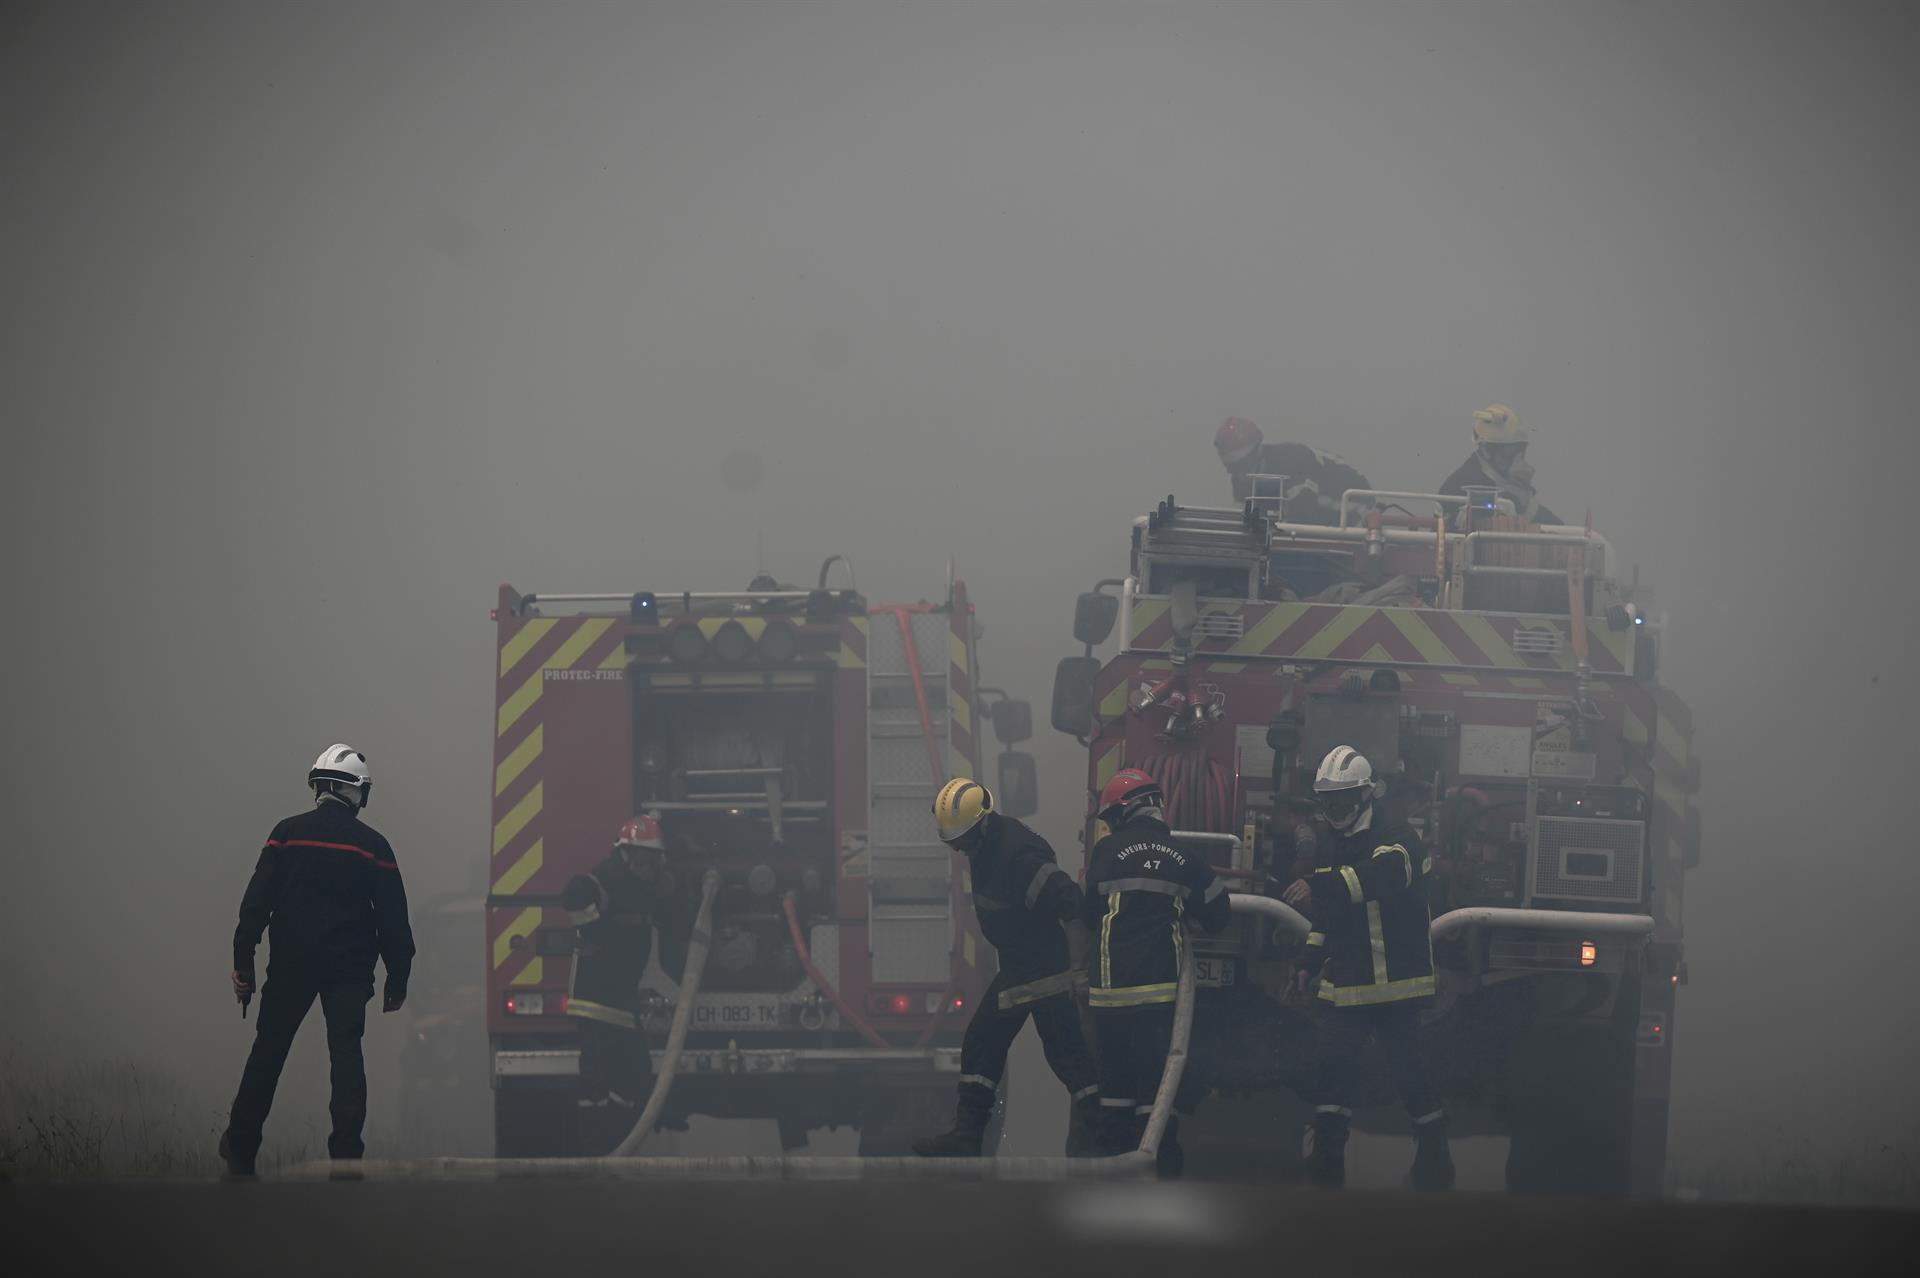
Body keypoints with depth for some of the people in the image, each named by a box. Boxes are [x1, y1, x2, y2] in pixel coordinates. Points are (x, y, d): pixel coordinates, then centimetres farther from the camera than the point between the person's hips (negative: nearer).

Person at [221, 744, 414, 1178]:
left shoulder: (287, 833, 0)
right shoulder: (373, 845, 2)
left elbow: (256, 902, -2)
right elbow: (393, 919, 4)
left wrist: (242, 963, 1)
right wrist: (397, 980, 10)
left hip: (291, 963, 0)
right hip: (350, 968, 0)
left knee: (268, 1051, 10)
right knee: (346, 1056, 1)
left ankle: (240, 1147, 14)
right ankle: (345, 1154, -7)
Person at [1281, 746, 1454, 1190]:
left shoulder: (1395, 839, -13)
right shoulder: (1332, 850, 13)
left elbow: (1382, 877, -36)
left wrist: (1319, 885, -48)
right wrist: (1309, 962, 15)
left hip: (1395, 980, -6)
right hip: (1347, 982, 6)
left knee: (1408, 1066, -1)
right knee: (1333, 1063, -4)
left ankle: (1434, 1152, 15)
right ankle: (1327, 1157, -1)